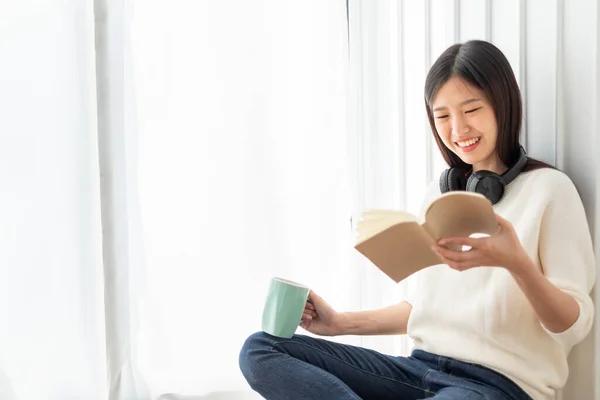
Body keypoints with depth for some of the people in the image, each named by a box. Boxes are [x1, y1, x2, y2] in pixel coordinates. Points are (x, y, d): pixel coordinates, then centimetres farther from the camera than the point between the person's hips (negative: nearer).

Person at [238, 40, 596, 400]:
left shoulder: (548, 188, -5)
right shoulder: (438, 193, 14)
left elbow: (574, 326, -8)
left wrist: (517, 263, -27)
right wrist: (340, 322, 9)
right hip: (421, 367, 8)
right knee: (260, 350, -10)